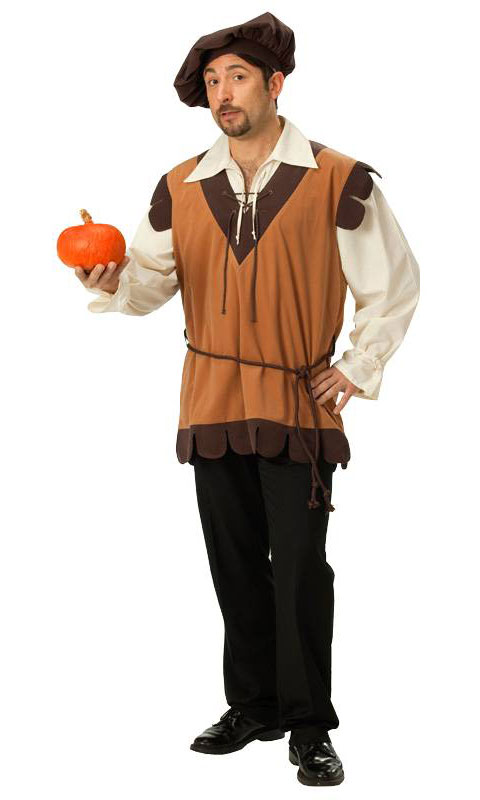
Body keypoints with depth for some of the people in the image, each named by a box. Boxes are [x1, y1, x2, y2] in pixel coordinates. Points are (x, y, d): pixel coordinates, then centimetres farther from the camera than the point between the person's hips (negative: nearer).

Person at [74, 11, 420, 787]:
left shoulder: (339, 181, -3)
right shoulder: (180, 188, 7)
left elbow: (395, 286, 3)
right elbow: (154, 281, 5)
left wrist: (357, 372, -1)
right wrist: (112, 283, -17)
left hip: (299, 406, -4)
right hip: (212, 406, 4)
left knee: (300, 571, -4)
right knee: (236, 568, 12)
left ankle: (310, 725, 9)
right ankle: (253, 707, 26)